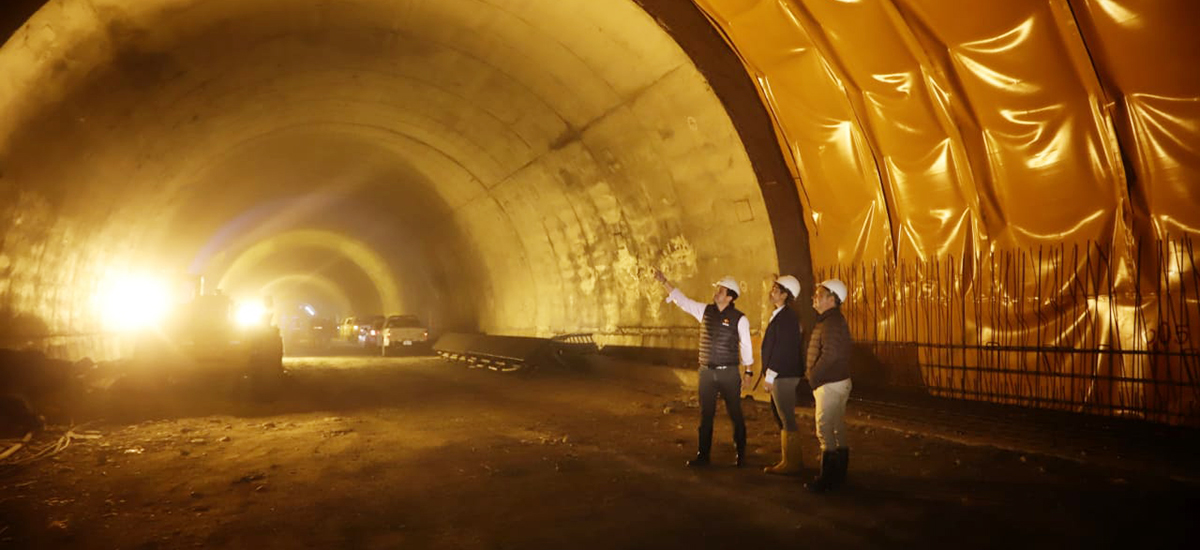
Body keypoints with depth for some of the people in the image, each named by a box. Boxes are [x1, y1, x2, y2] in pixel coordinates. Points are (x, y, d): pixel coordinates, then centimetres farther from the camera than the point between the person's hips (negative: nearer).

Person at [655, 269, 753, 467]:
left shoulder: (739, 319, -7)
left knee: (735, 414, 4)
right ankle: (703, 455, 18)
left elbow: (745, 346, -1)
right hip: (706, 372, 4)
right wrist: (664, 281, -2)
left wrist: (748, 370, 0)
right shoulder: (705, 311, 4)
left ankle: (741, 455, 18)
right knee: (705, 415, 10)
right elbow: (682, 300, 4)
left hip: (729, 373, -4)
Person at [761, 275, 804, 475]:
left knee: (787, 420, -3)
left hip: (784, 376, -10)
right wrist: (769, 374, 17)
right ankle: (789, 460, 25)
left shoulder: (787, 317, -17)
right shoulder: (780, 315, 15)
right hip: (780, 376, 10)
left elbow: (783, 349, -21)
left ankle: (791, 463, 5)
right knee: (781, 419, 16)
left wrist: (770, 376, -18)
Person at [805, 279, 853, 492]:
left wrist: (813, 378, -17)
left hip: (830, 384, -10)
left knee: (825, 431, -6)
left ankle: (827, 478, -1)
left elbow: (830, 355, -28)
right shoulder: (834, 320, 15)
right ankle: (838, 474, 23)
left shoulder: (831, 322, -18)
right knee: (837, 430, 15)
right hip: (837, 381, 10)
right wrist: (813, 375, 11)